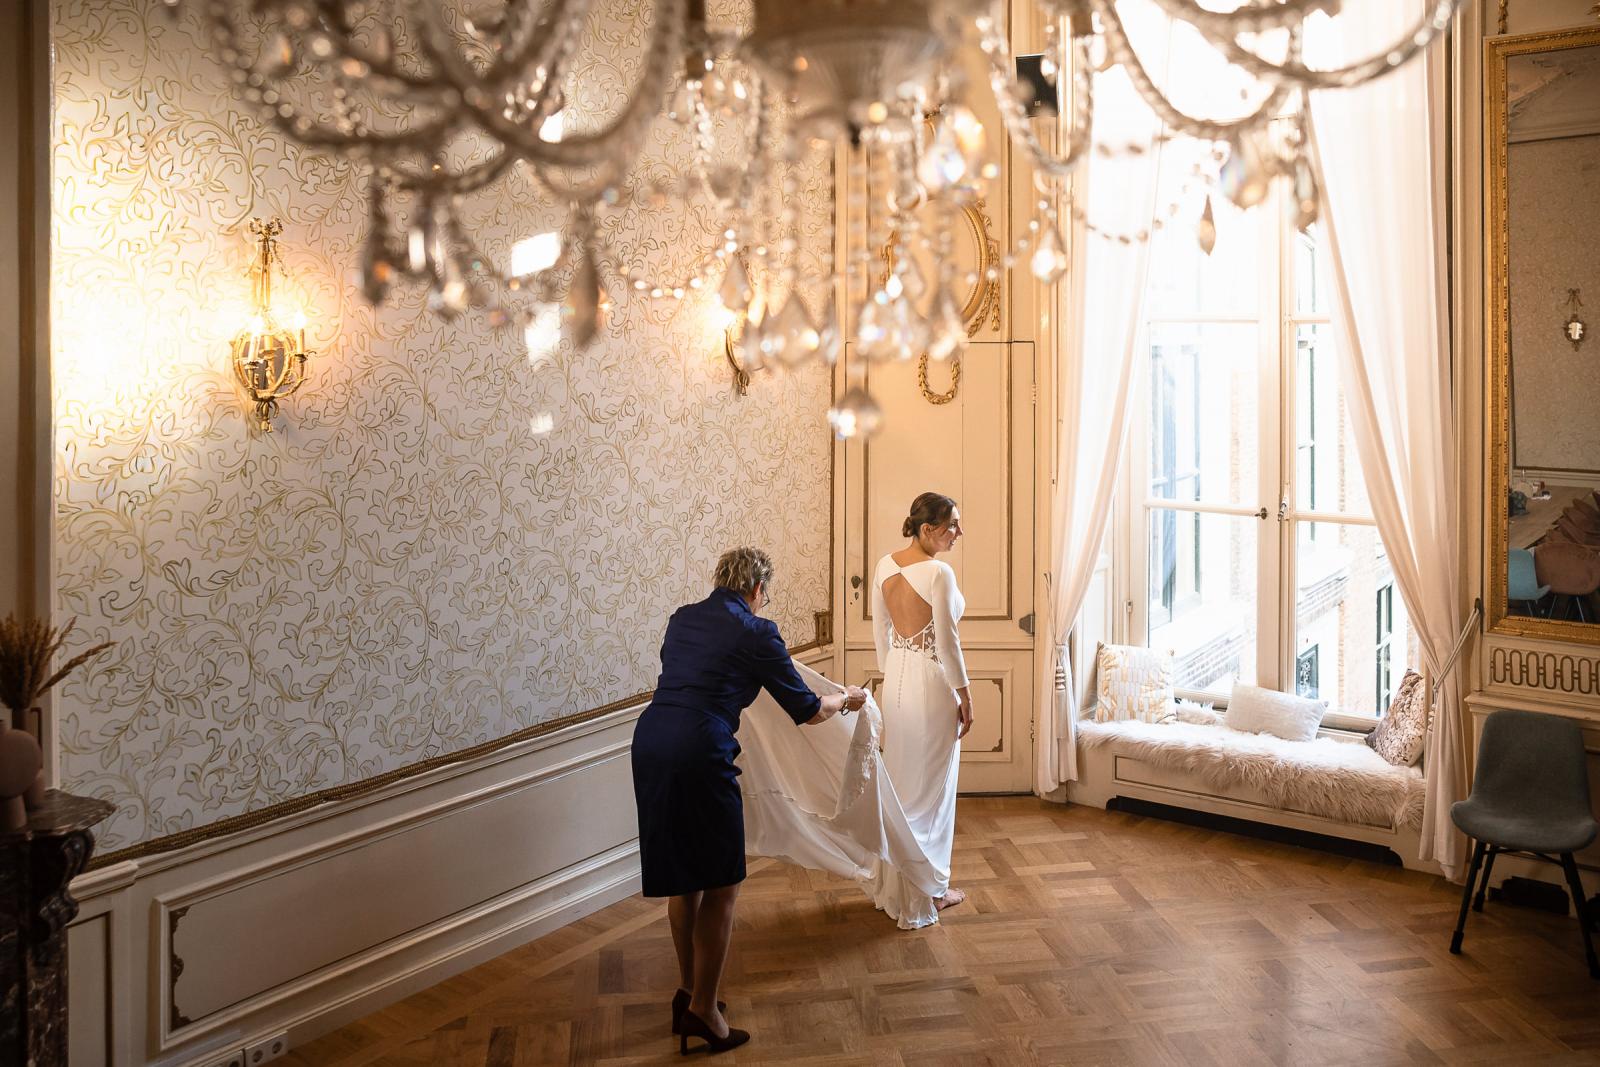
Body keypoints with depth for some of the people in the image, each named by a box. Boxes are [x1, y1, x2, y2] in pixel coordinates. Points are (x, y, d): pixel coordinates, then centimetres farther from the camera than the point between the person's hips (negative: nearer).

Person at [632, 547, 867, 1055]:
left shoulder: (683, 618, 17)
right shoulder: (756, 633, -1)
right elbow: (806, 709, 5)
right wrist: (846, 699, 25)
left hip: (649, 741, 7)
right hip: (699, 751, -7)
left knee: (683, 878, 20)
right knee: (721, 884, 7)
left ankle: (688, 991, 31)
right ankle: (702, 1008, 11)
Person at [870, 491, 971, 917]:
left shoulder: (884, 566, 2)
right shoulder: (938, 573, -20)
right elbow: (946, 642, -17)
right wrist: (965, 697, -8)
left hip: (895, 684, 7)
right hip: (932, 685, -7)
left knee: (898, 781, 17)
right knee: (932, 787, 6)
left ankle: (895, 880, 29)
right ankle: (931, 888, 16)